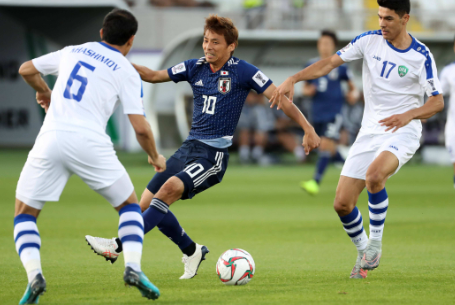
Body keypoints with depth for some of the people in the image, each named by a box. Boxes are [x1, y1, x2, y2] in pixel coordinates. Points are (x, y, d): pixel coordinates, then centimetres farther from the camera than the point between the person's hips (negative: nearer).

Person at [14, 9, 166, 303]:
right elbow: (141, 127, 1)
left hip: (51, 139, 2)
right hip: (91, 143, -2)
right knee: (130, 205, 20)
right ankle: (133, 267, 0)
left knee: (24, 213, 14)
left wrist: (45, 92, 50)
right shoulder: (127, 72, 7)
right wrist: (155, 158, 20)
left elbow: (26, 69, 30)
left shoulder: (72, 52, 19)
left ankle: (34, 275, -10)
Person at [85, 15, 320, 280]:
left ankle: (118, 247, -32)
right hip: (189, 148, 7)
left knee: (170, 188, -28)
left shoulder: (242, 71, -5)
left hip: (214, 154, -7)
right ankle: (192, 252, 22)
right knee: (147, 204, 2)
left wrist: (308, 129, -10)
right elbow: (153, 76, 15)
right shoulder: (195, 68, 9)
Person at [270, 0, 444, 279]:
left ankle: (376, 243, -16)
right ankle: (364, 254, 23)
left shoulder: (421, 56, -9)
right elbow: (330, 63, 0)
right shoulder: (370, 41, 0)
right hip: (370, 131, 5)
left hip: (402, 131, -5)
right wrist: (294, 79, -13)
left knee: (374, 175, -36)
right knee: (342, 204, -3)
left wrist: (409, 115, -26)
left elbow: (438, 102, -7)